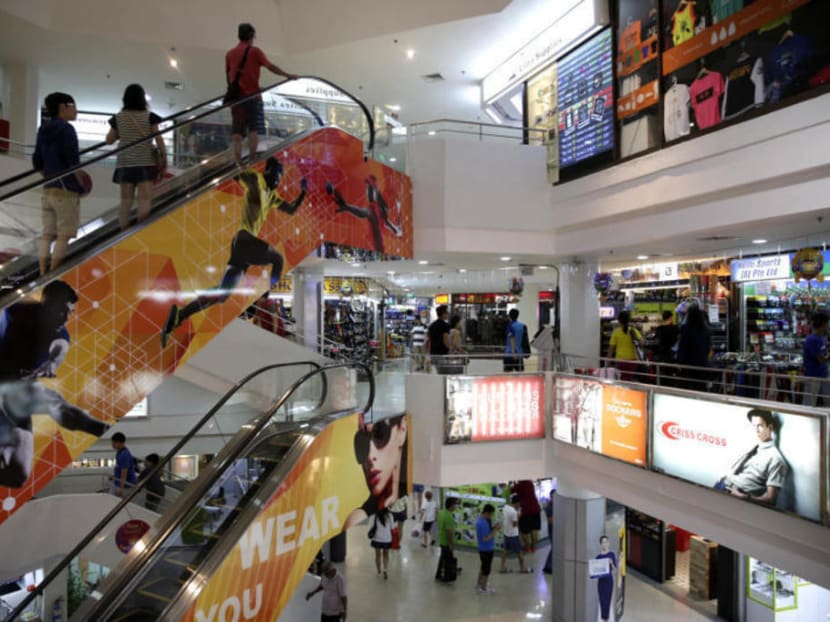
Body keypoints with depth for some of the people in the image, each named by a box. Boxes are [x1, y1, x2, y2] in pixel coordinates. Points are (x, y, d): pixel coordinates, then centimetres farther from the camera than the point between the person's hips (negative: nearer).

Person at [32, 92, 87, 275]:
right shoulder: (66, 129, -10)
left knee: (47, 234, 9)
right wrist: (82, 185, -3)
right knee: (64, 235, -4)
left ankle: (43, 275, 9)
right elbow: (73, 162, -14)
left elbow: (37, 163, 16)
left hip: (48, 189, 8)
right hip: (66, 190, -8)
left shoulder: (43, 130, 14)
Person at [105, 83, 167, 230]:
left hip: (124, 163, 3)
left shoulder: (118, 118, 5)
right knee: (145, 200, -7)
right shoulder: (149, 117, -3)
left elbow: (109, 140, 12)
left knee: (126, 200, 5)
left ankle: (123, 232, 5)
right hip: (145, 162, -3)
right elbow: (158, 139, -4)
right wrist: (164, 157, 5)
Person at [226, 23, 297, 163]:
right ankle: (252, 159, -3)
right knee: (254, 127, 3)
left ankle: (237, 159, 3)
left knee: (237, 129, 7)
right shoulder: (254, 51, -3)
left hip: (236, 96, 3)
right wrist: (288, 75, -4)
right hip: (252, 94, -3)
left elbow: (228, 76, 14)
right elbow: (270, 67, -10)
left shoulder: (230, 53, 9)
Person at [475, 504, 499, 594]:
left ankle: (479, 585, 38)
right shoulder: (483, 523, -29)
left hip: (483, 548, 10)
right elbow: (485, 538, -28)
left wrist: (493, 528, -4)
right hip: (487, 549, -10)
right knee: (486, 569, 8)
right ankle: (483, 588, 22)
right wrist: (495, 531, -22)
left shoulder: (481, 520, 2)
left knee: (484, 567, 25)